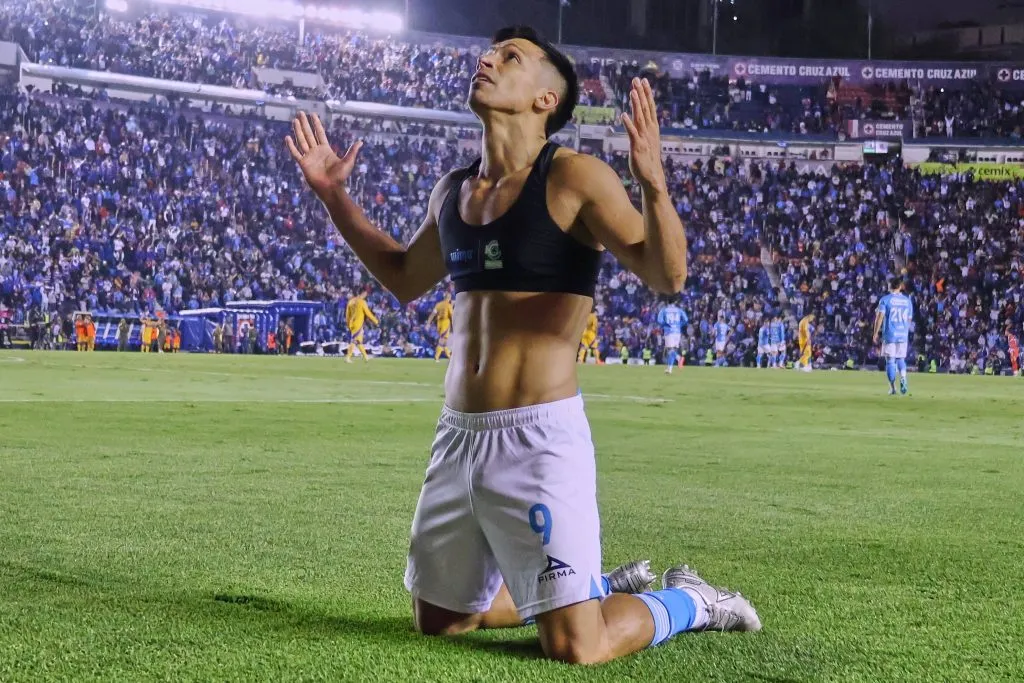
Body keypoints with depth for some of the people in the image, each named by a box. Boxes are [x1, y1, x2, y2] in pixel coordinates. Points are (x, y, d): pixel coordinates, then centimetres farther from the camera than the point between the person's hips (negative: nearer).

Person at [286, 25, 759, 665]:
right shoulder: (454, 189, 11)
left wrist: (653, 182, -34)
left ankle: (689, 602, 21)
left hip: (538, 437, -7)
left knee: (576, 648, -9)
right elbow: (406, 277, 29)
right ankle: (600, 586, 36)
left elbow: (668, 276, -18)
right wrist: (334, 193, 23)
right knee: (440, 618, 20)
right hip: (458, 437, 7)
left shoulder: (574, 177, -9)